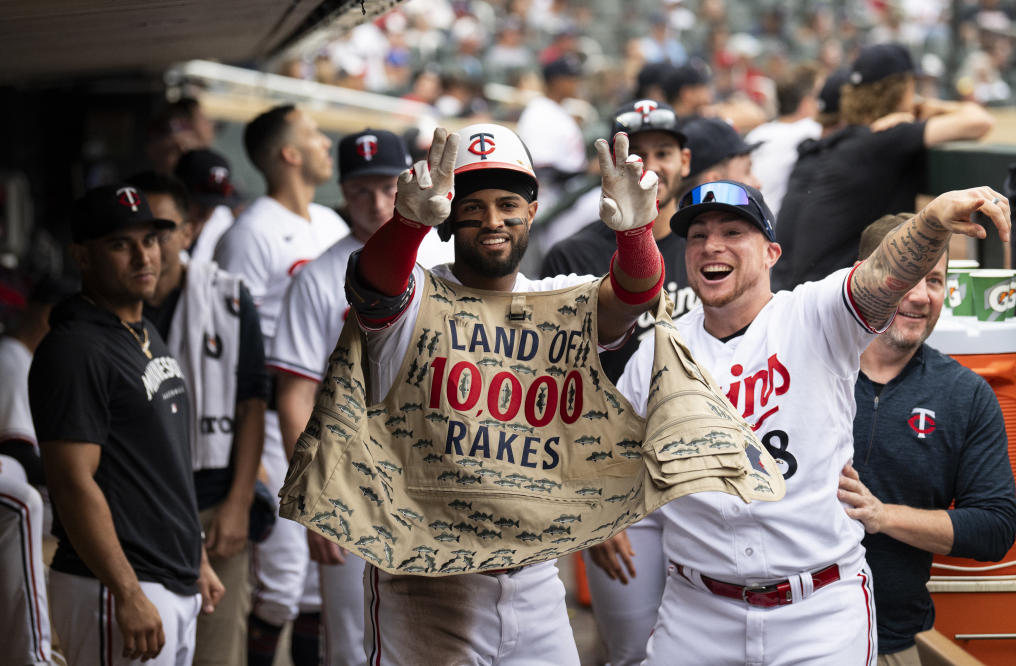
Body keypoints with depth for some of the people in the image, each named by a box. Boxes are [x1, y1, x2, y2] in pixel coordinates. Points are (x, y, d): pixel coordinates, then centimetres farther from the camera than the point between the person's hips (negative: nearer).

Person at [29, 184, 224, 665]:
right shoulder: (74, 351, -14)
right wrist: (129, 596, -23)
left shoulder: (147, 337, 16)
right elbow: (74, 483, -20)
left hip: (177, 586, 9)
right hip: (115, 589, -9)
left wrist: (197, 560, 21)